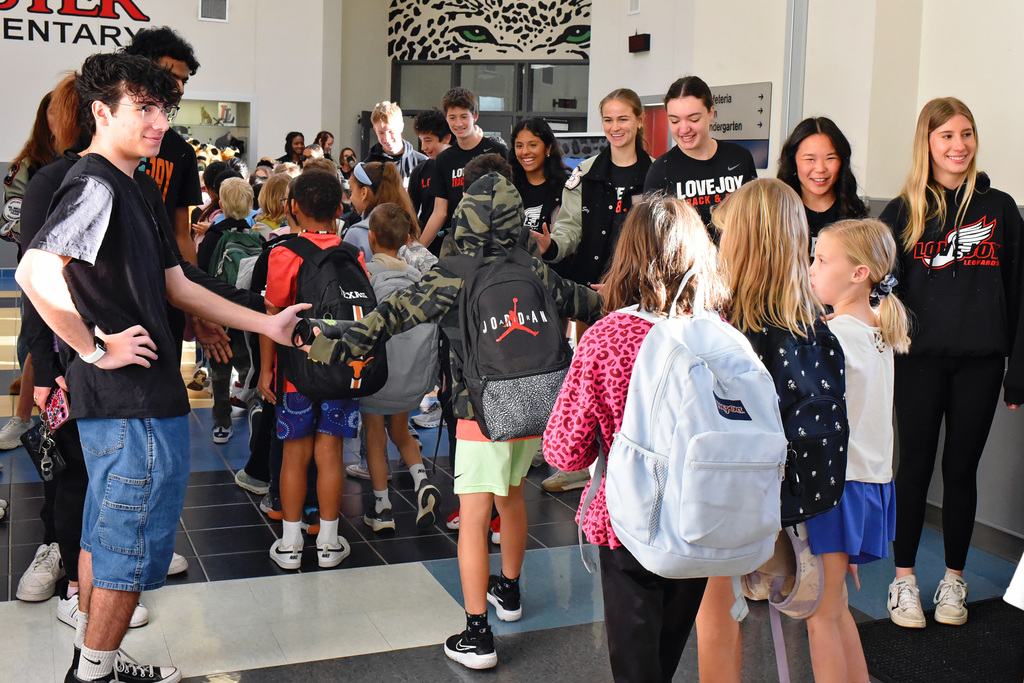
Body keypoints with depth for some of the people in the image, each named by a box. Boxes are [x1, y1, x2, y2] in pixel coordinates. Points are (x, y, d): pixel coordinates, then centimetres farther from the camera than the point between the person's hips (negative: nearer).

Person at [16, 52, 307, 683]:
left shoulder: (129, 190, 17)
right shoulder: (95, 185, -15)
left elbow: (177, 287, 19)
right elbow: (35, 271, -31)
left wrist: (267, 323, 18)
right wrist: (97, 348, -21)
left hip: (126, 403, 10)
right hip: (135, 403, -10)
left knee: (107, 536, 19)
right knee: (135, 544, 2)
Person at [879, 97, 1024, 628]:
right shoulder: (903, 212, 3)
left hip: (980, 360, 1)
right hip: (920, 359, -1)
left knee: (961, 469, 8)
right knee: (915, 466, 4)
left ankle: (954, 580, 22)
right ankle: (904, 579, 16)